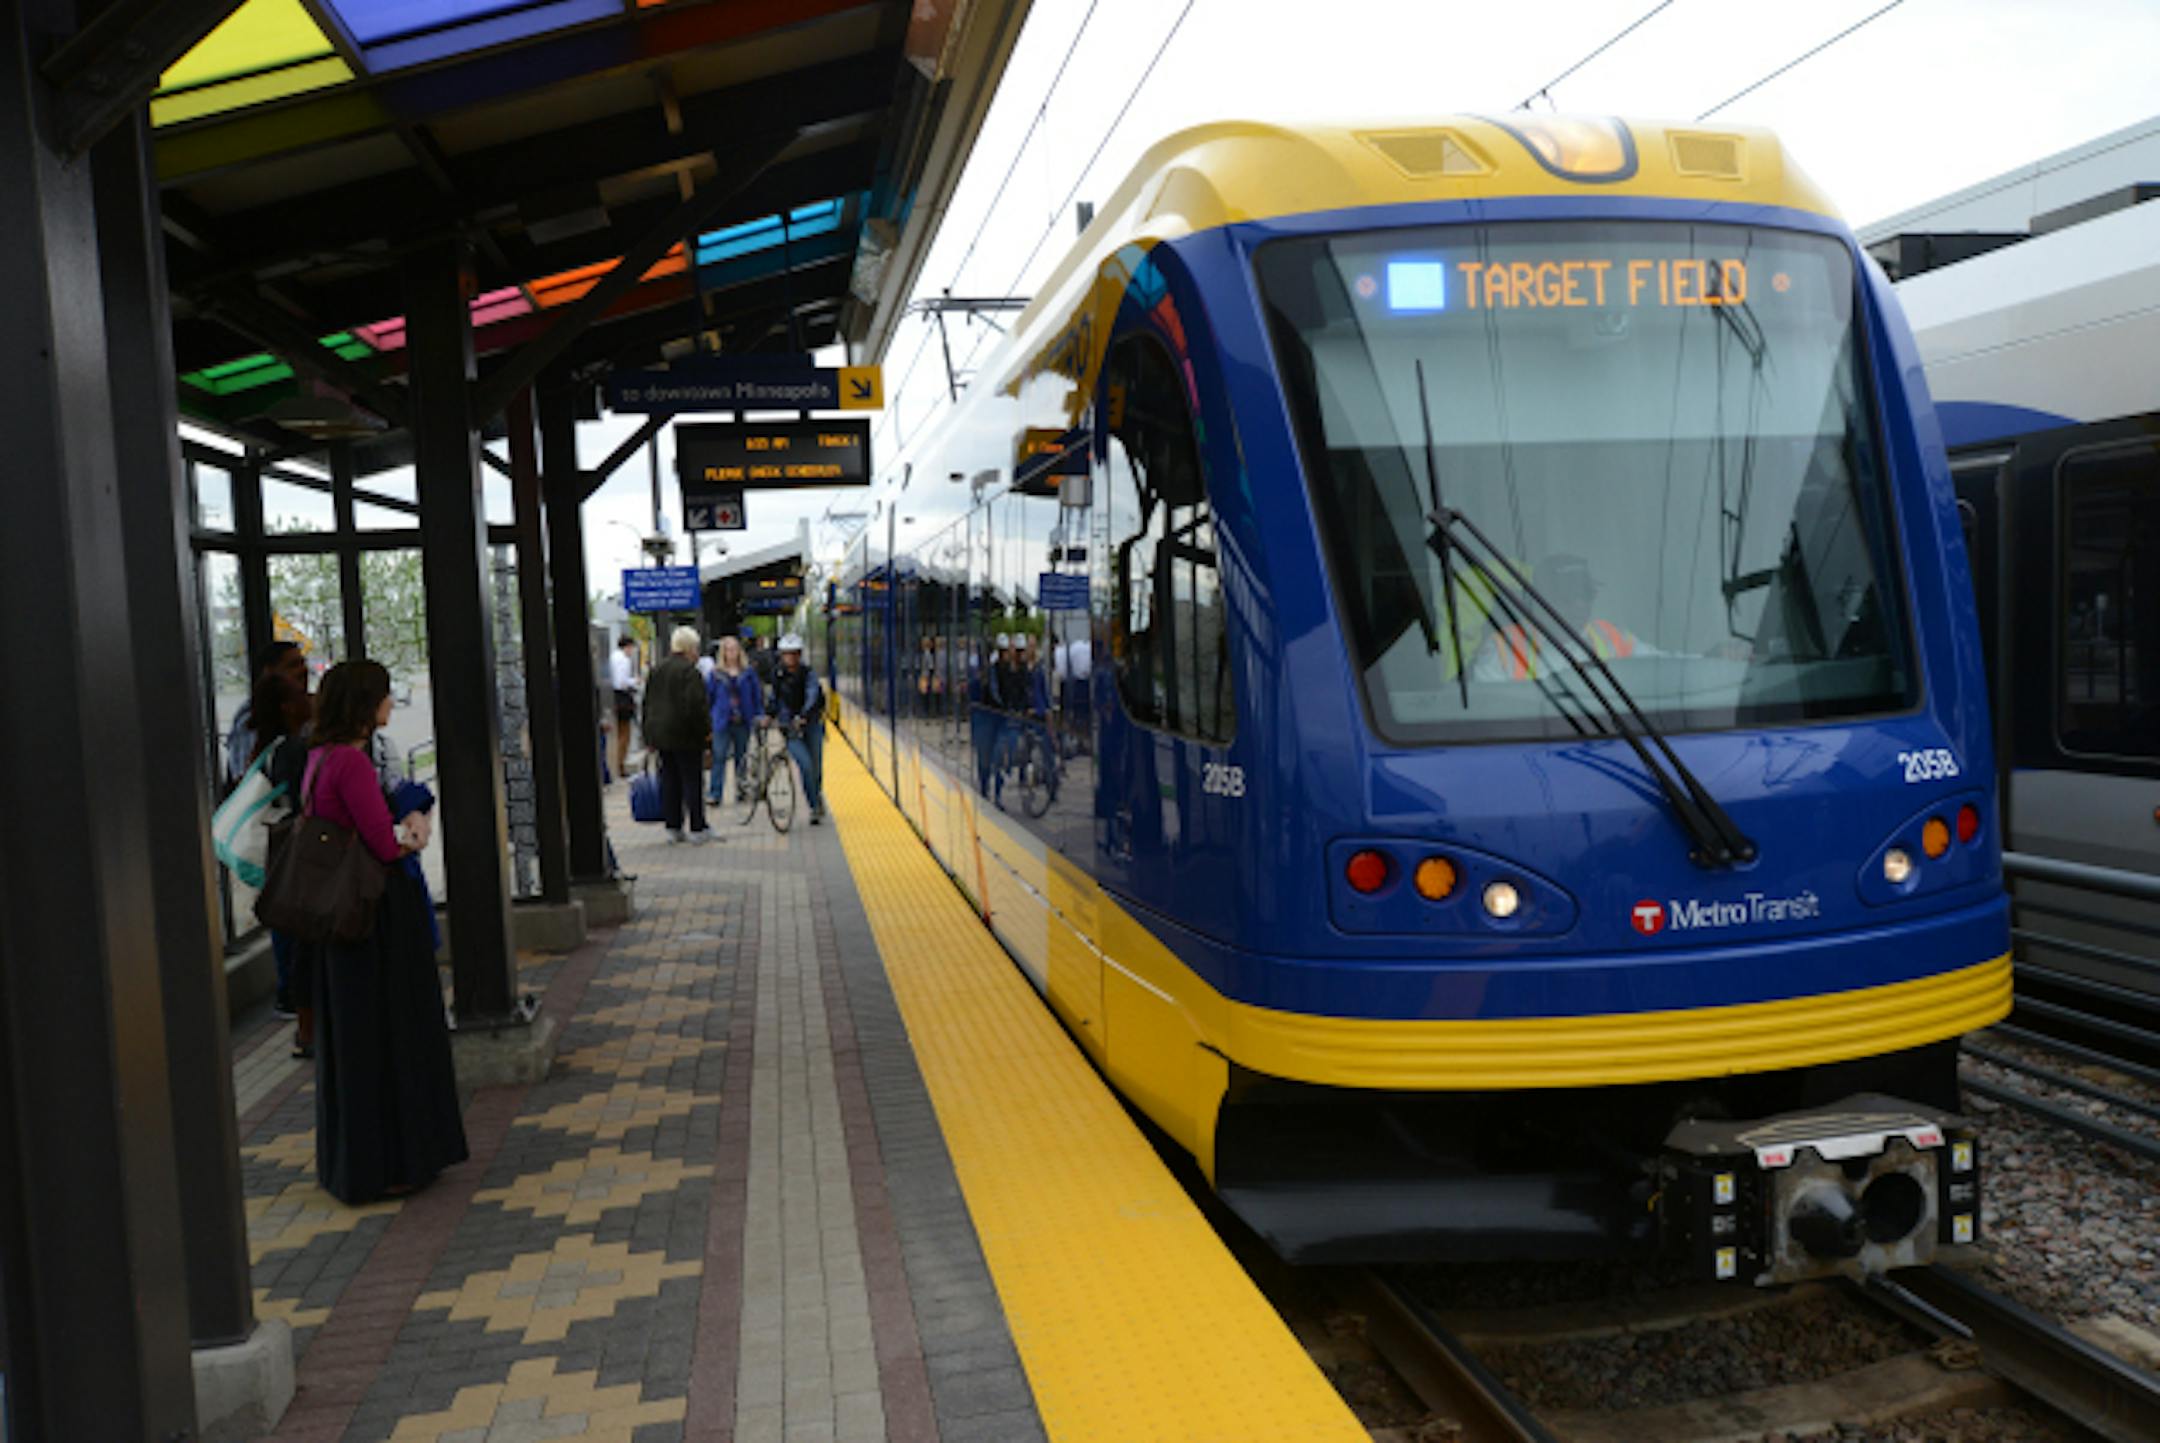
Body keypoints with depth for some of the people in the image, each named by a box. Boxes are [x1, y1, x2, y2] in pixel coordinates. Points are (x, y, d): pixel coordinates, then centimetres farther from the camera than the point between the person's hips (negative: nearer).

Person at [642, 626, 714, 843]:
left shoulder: (656, 671, 12)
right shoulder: (689, 671, -13)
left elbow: (647, 705, 17)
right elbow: (697, 705, -19)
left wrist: (649, 737, 21)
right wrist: (706, 730, -9)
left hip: (660, 734, 7)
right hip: (685, 736, -7)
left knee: (669, 782, 11)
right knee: (692, 781, -1)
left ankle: (673, 827, 13)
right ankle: (697, 829, 1)